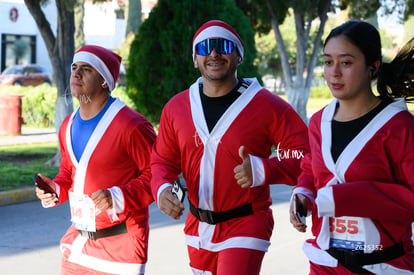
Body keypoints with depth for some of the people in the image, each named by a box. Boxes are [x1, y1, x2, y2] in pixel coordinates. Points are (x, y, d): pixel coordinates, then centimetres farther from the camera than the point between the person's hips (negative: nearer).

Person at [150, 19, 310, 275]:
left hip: (245, 227, -5)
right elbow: (163, 161, 12)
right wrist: (162, 189, -10)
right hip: (198, 228, 5)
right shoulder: (176, 107, 3)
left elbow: (304, 156, -12)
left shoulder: (267, 106, -11)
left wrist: (262, 170, -28)